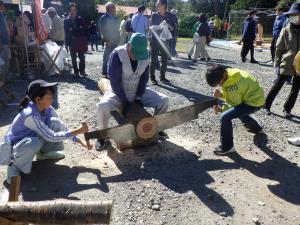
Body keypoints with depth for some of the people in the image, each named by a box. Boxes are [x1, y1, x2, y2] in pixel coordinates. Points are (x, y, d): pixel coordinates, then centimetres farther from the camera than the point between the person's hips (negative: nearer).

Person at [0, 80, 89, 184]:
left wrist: (77, 139, -10)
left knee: (55, 122, -12)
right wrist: (77, 131, -30)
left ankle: (43, 153, 9)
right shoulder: (31, 115, -35)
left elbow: (61, 126, -1)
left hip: (29, 138, 7)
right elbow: (51, 137, -31)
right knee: (35, 143, -41)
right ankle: (14, 165, -10)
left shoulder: (47, 108, -12)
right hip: (12, 148, -7)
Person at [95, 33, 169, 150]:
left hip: (138, 92, 4)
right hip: (119, 93, -3)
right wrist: (124, 101, -23)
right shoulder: (117, 54, -22)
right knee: (102, 106, -32)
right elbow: (114, 80, -22)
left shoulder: (145, 55, -10)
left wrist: (139, 97, -11)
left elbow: (144, 77, -3)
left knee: (164, 100, -9)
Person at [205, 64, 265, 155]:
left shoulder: (231, 85, -28)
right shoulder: (229, 73, -3)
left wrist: (221, 109, -10)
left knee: (225, 117, -20)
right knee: (238, 111, 37)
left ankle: (227, 147, -6)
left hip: (254, 102, -10)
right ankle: (256, 128, 57)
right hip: (255, 96, 10)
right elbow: (231, 95, 7)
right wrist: (220, 94, -10)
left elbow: (235, 103, -16)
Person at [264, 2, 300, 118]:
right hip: (287, 64, -3)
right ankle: (266, 106, 18)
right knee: (277, 86, 4)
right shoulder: (286, 31, -3)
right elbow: (279, 49, 0)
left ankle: (287, 109, 24)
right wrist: (277, 64, -3)